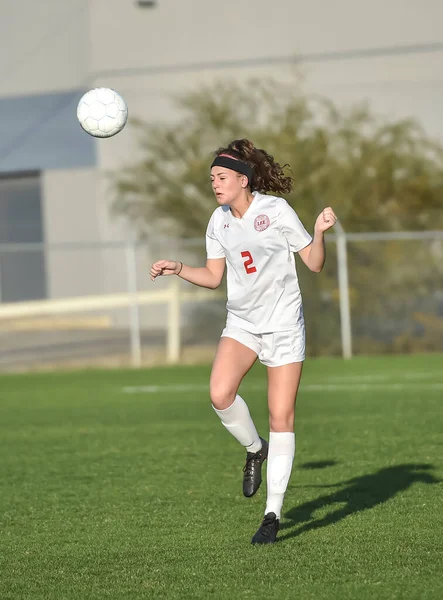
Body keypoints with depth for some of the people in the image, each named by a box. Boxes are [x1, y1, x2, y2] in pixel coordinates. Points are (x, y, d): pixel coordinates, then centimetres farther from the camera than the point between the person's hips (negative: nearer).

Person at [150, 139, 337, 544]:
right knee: (220, 393, -23)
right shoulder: (219, 221, 4)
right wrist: (178, 269, -1)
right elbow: (214, 276, 13)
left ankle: (273, 515, 3)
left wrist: (320, 233, -26)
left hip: (283, 325, -4)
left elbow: (314, 264, -8)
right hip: (241, 323, 4)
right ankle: (255, 450, 7)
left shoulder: (276, 210, -10)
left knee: (282, 418, -5)